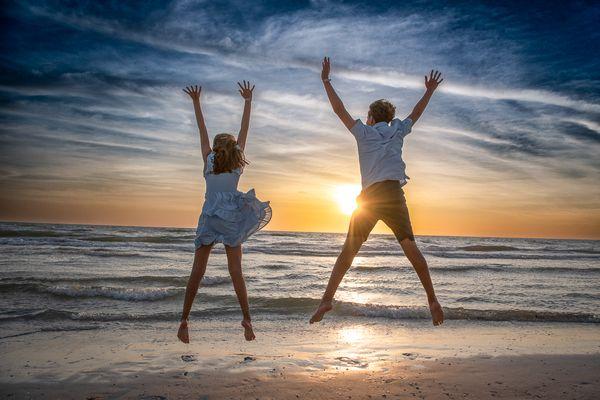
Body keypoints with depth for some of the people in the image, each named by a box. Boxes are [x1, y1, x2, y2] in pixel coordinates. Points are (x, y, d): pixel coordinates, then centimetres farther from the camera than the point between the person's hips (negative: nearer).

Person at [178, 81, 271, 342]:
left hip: (209, 219, 0)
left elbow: (202, 131, 12)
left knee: (197, 273, 4)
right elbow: (244, 130, 11)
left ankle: (184, 320, 6)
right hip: (231, 220, 0)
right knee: (236, 272, 3)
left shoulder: (209, 160, 5)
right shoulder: (237, 163, 6)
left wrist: (196, 102, 19)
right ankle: (246, 319, 0)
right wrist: (248, 100, 17)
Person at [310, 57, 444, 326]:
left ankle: (327, 299, -1)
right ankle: (432, 299, -1)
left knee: (349, 250, 2)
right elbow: (416, 112, 36)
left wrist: (326, 80, 24)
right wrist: (430, 91, 50)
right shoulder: (397, 131, 20)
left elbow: (339, 109, 16)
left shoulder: (364, 132, 14)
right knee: (410, 247, 0)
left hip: (368, 197, -1)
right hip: (394, 194, 2)